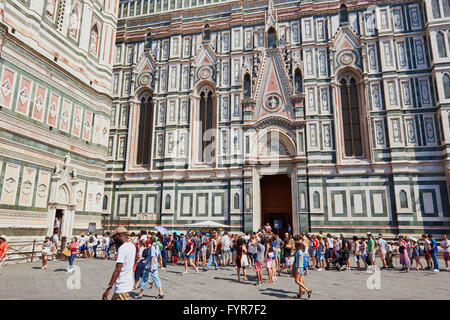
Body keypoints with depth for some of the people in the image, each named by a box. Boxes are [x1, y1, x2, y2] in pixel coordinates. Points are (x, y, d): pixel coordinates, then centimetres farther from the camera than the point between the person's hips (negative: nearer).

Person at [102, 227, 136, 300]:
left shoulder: (122, 248, -19)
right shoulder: (132, 246, 7)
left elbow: (117, 270, -23)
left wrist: (108, 288, -21)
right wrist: (117, 247, 13)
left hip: (122, 288, -9)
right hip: (128, 284, 9)